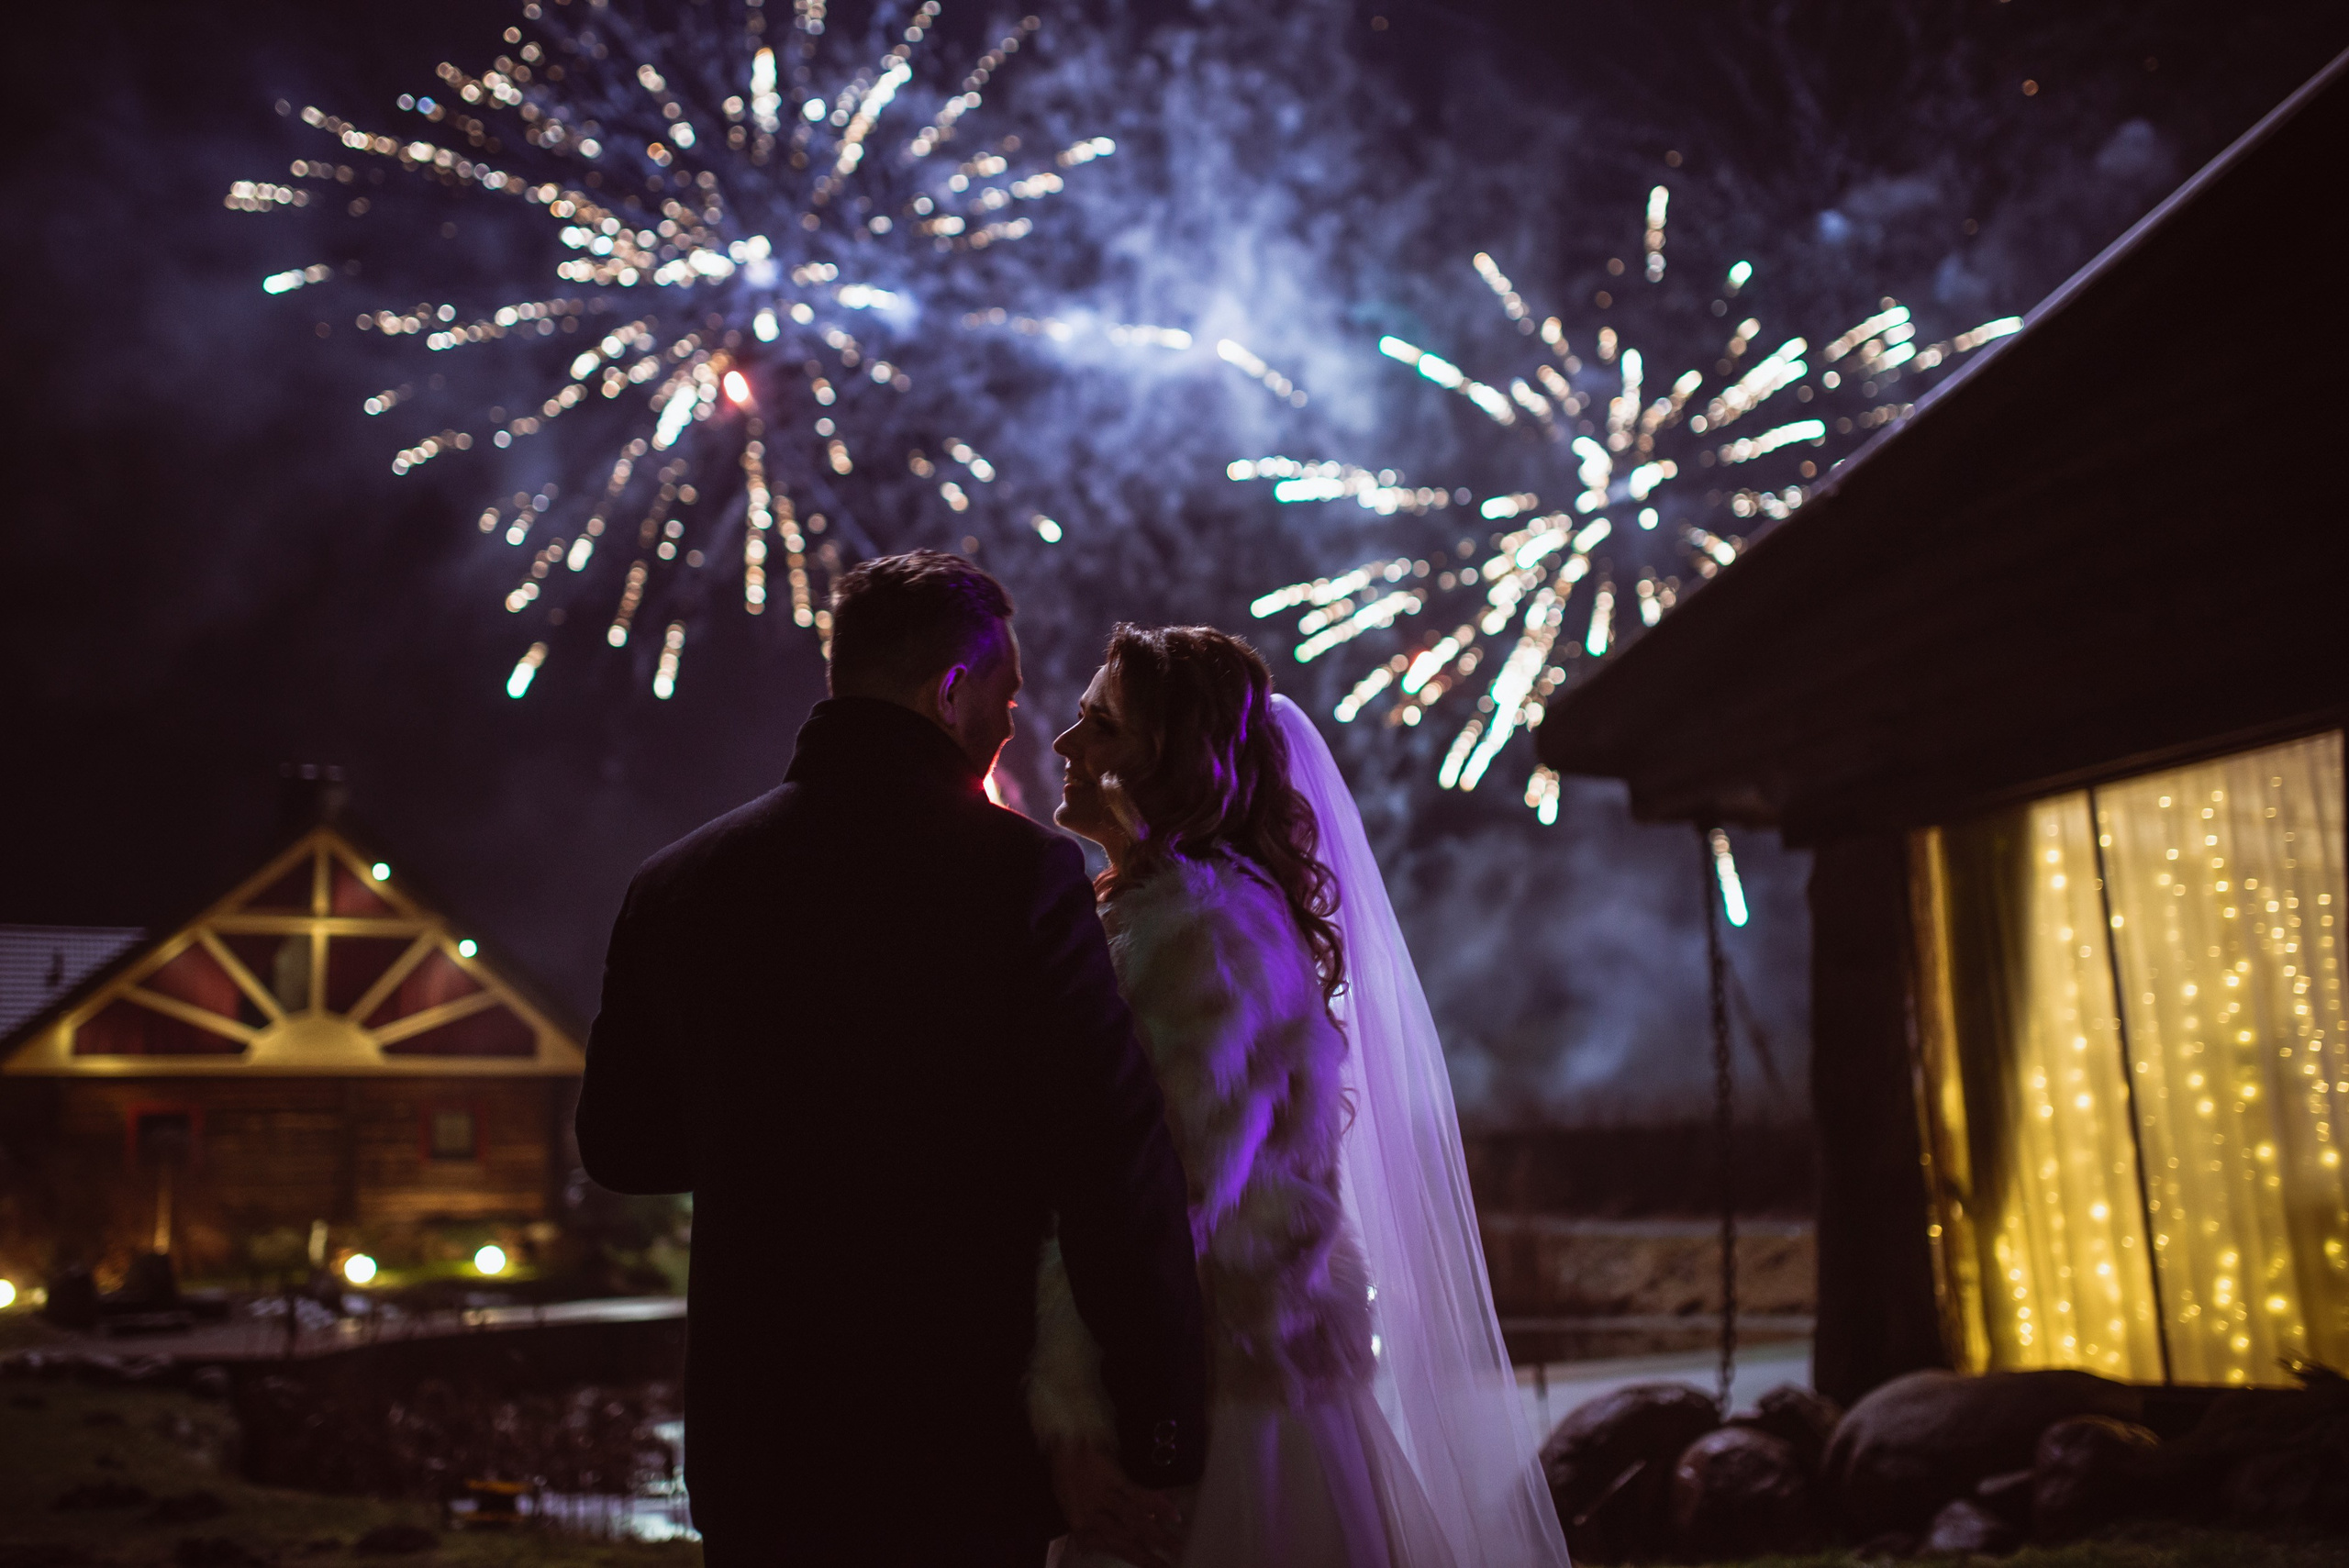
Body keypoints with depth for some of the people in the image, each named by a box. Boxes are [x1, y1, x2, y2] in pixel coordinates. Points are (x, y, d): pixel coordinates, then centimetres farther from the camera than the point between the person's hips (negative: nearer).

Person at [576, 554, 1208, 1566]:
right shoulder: (1020, 873, -14)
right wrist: (1159, 1447, -9)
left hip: (754, 1453, 4)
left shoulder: (678, 883, 0)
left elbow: (619, 1147, 10)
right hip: (963, 1455, -4)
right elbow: (1119, 1179, -17)